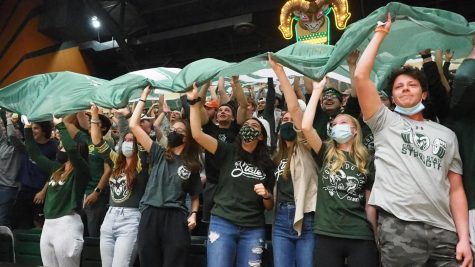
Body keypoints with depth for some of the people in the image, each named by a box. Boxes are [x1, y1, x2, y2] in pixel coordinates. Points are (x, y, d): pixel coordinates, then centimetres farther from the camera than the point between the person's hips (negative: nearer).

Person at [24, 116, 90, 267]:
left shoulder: (80, 171, -9)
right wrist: (28, 128, 20)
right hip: (48, 225, 8)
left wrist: (60, 124, -18)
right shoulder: (56, 168, 13)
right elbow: (35, 154, 24)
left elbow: (72, 148, -28)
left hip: (67, 225, -8)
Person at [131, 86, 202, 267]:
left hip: (176, 218, -1)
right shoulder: (158, 154, 11)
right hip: (150, 215, 1)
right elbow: (133, 125, 5)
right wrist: (144, 96, 6)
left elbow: (195, 195, 15)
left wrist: (193, 214, -5)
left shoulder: (192, 165, 11)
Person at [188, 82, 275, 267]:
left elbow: (269, 206, 15)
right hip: (222, 223, -2)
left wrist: (266, 196, -6)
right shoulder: (228, 152, 4)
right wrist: (194, 101, -16)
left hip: (253, 229, 3)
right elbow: (197, 134, -11)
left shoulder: (267, 164, 10)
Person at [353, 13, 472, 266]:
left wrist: (464, 237, 3)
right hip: (399, 226, -3)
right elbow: (361, 76, -3)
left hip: (444, 231, 3)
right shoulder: (385, 122, 10)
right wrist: (380, 33, 6)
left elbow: (456, 189, 13)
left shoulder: (447, 135, 18)